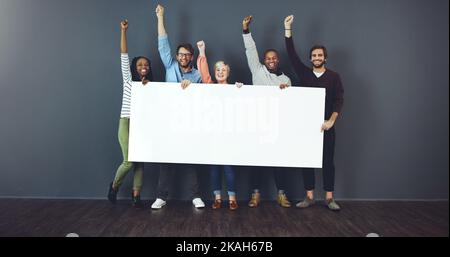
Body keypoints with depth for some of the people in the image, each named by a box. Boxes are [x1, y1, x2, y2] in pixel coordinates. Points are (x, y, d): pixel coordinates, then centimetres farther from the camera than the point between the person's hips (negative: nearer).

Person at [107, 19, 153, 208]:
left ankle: (136, 194, 10)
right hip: (127, 123, -4)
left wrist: (150, 87, -9)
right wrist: (123, 31, -6)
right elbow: (124, 56, -2)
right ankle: (114, 185, 15)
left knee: (140, 161, 2)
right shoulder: (128, 80, 5)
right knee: (129, 161, -11)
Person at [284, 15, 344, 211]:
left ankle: (329, 198, 13)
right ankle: (309, 197, 14)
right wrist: (288, 29, -7)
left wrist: (331, 121, -21)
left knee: (328, 161, 4)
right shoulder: (304, 73, 7)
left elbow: (339, 100, -6)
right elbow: (292, 55, -1)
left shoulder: (334, 77, 3)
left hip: (326, 125, -1)